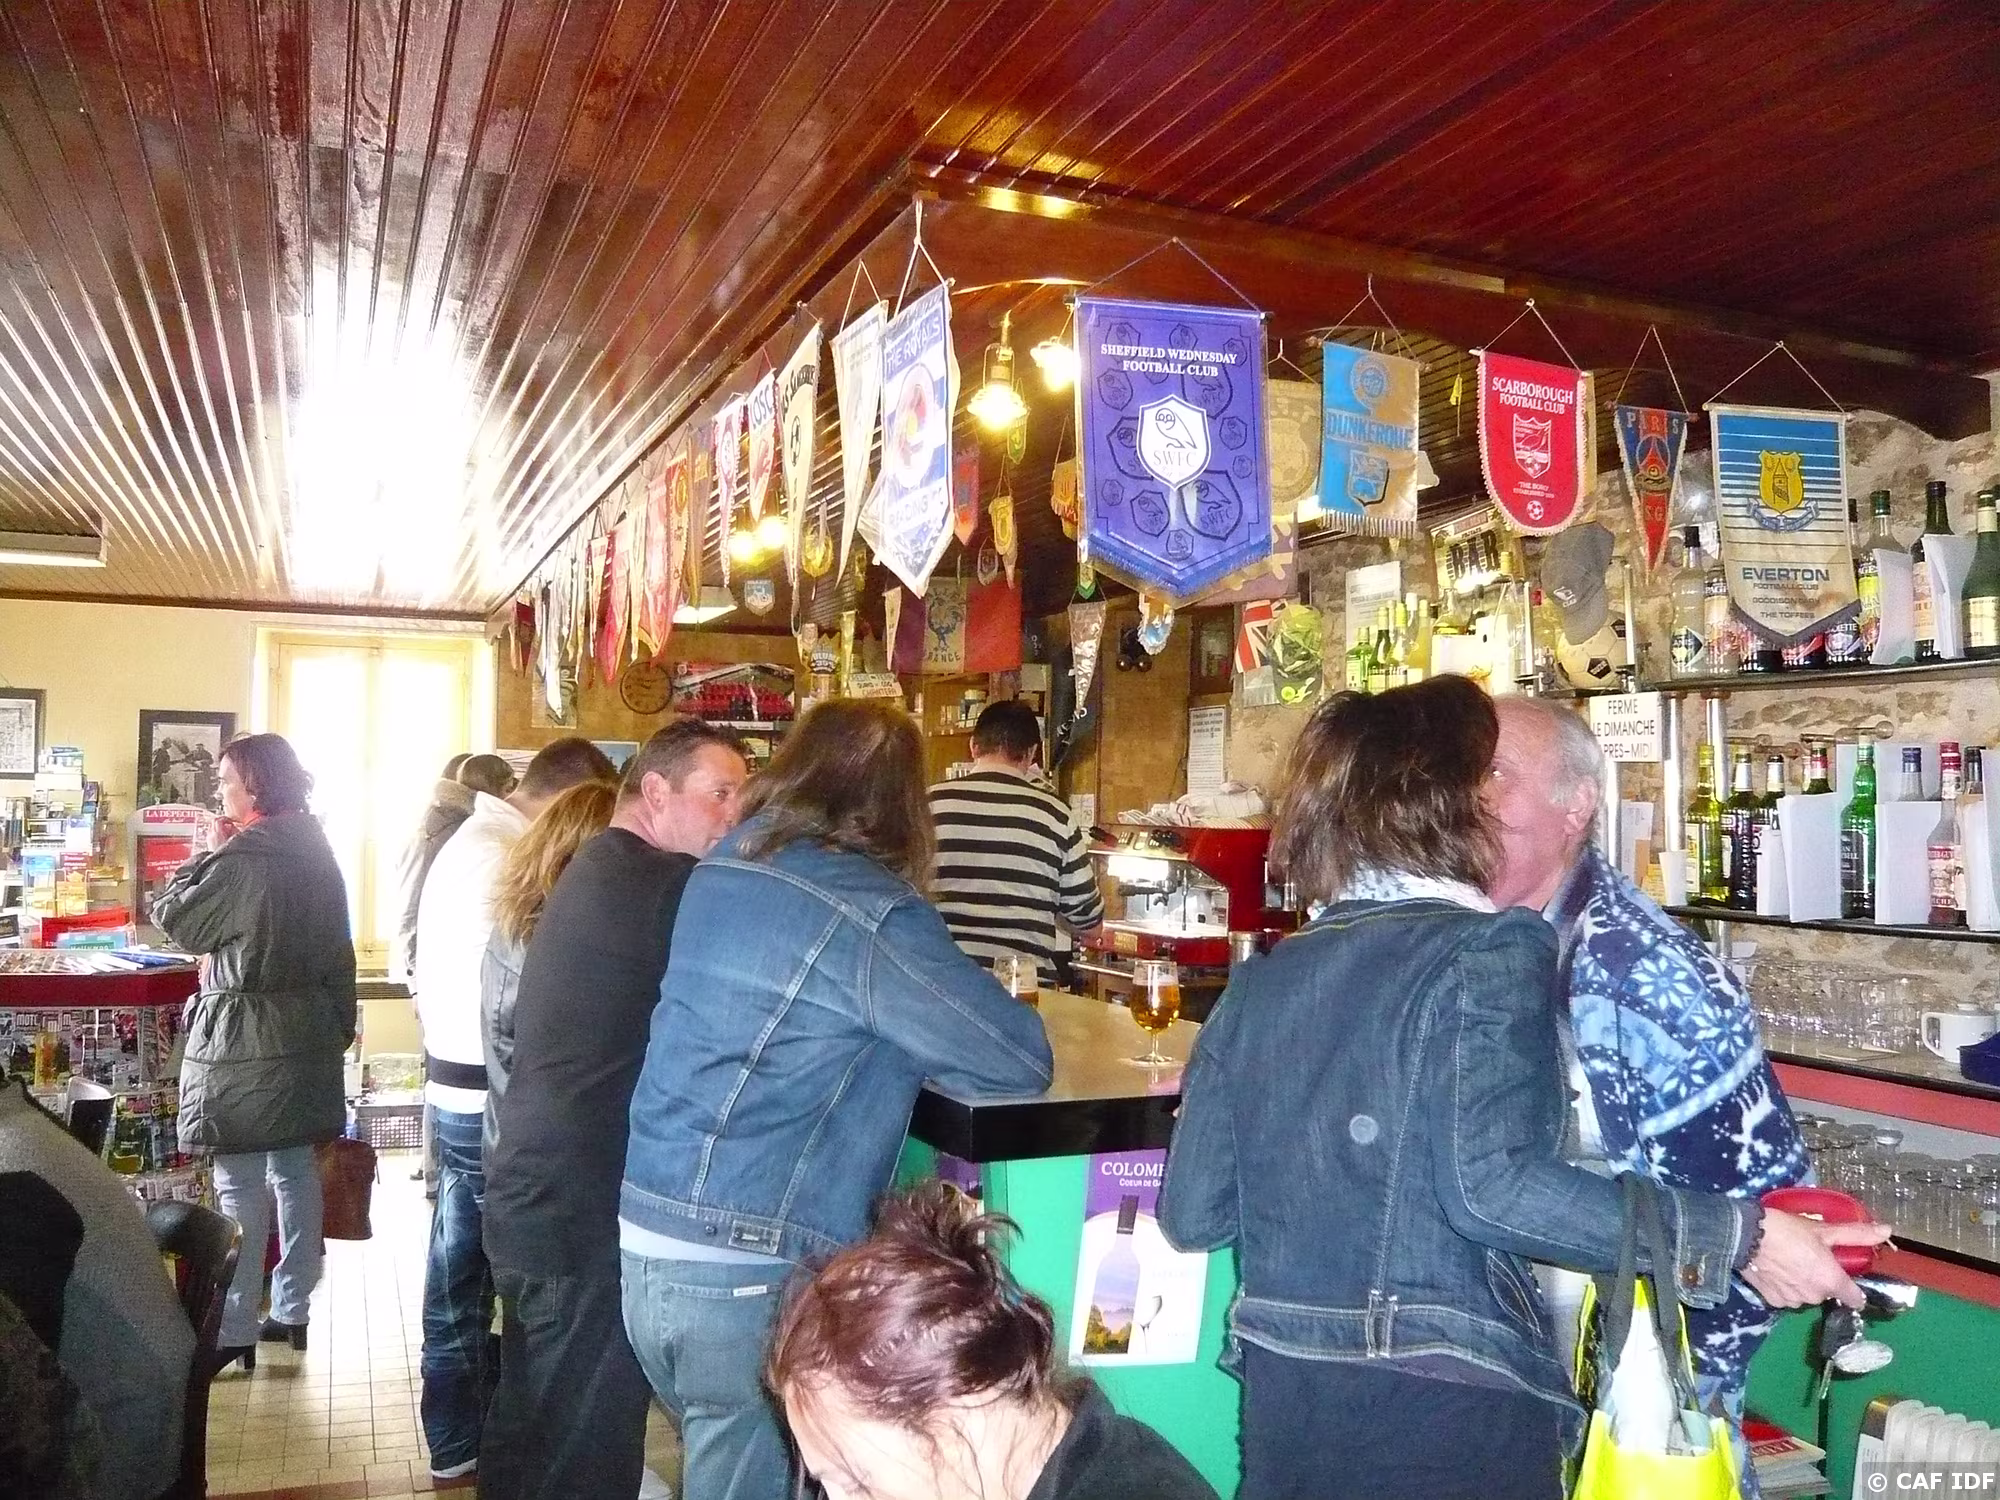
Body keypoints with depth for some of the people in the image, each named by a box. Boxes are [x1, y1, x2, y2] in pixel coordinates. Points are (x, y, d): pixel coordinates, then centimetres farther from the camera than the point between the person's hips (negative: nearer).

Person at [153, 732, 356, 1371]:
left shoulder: (244, 857, -18)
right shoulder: (317, 852, 9)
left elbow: (179, 921, -7)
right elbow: (336, 951, 14)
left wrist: (196, 864, 7)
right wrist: (338, 1025, 21)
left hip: (242, 1039, -8)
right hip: (306, 1036, 8)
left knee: (239, 1185, -1)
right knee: (296, 1171, 13)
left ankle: (235, 1331, 7)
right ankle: (292, 1310, 23)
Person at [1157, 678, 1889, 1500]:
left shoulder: (1260, 980, 5)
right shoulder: (1491, 951, -10)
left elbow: (1192, 1211, 5)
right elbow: (1492, 1185, -23)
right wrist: (1740, 1235, -17)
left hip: (1285, 1402, 5)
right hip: (1446, 1406, -5)